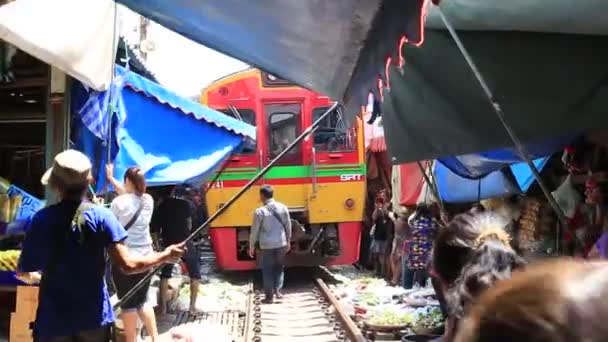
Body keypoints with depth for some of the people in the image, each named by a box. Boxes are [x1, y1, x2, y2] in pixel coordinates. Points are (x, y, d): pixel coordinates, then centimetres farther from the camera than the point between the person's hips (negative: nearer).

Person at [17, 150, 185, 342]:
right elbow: (128, 265, -15)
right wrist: (165, 255, 0)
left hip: (53, 319, 0)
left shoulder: (42, 218, -10)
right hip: (94, 317, 0)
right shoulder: (100, 215, -11)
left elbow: (24, 270, -3)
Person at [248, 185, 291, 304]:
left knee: (267, 270, 7)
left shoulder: (259, 211, -12)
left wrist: (251, 246, 5)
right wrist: (288, 241, 18)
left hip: (266, 245, -3)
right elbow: (288, 226, 5)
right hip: (281, 243, 3)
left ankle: (269, 296, 10)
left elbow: (254, 231, -7)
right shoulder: (283, 208, -2)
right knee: (279, 267, 22)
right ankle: (277, 290, 14)